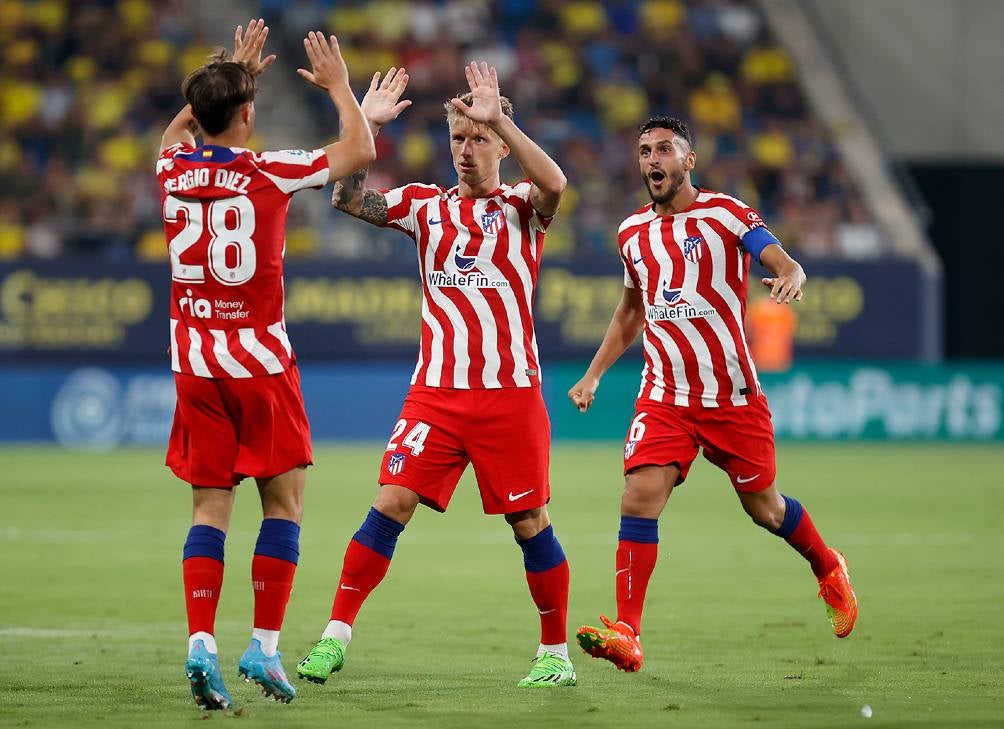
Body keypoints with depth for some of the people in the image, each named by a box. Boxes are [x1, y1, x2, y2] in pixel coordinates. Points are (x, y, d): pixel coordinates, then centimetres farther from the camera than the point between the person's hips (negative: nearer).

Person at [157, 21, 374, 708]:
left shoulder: (174, 168, 2)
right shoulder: (269, 171, -10)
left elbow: (177, 130, 29)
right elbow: (359, 149, 4)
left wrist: (231, 74, 32)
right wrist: (339, 84, 18)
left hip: (195, 362, 4)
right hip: (259, 360, -4)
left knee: (210, 507, 5)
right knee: (284, 502, 5)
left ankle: (201, 643, -9)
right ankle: (265, 647, -1)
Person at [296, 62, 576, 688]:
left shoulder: (520, 207, 3)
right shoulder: (427, 204, 11)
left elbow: (554, 184, -20)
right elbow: (350, 200, 0)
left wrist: (498, 119, -23)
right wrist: (364, 125, -9)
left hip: (510, 394, -2)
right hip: (436, 392, 2)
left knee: (530, 524, 0)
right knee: (391, 502, -8)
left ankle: (557, 654, 13)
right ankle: (336, 636, -6)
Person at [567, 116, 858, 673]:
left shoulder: (725, 214, -6)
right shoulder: (632, 232, 9)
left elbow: (783, 262, -19)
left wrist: (790, 278, -43)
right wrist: (594, 373, 18)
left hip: (732, 395, -3)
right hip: (663, 395, 3)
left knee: (763, 506, 10)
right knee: (639, 498, -16)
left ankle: (829, 569, 41)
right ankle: (626, 635, -19)